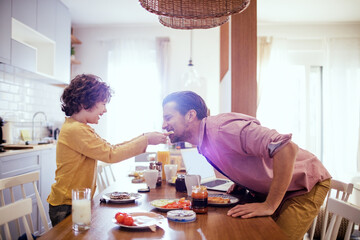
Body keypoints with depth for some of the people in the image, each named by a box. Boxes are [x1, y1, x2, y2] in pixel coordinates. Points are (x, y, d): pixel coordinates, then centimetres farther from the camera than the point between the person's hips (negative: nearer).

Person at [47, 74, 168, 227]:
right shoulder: (76, 130, -22)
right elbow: (111, 155, -25)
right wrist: (146, 140, -17)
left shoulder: (80, 128, 10)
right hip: (66, 208, -9)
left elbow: (110, 148, 7)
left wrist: (144, 138, -2)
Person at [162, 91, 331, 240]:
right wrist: (240, 182, 4)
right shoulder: (203, 142, 1)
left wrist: (269, 206, -33)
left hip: (305, 184, -8)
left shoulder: (223, 127, -30)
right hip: (274, 190, 8)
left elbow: (286, 148, -38)